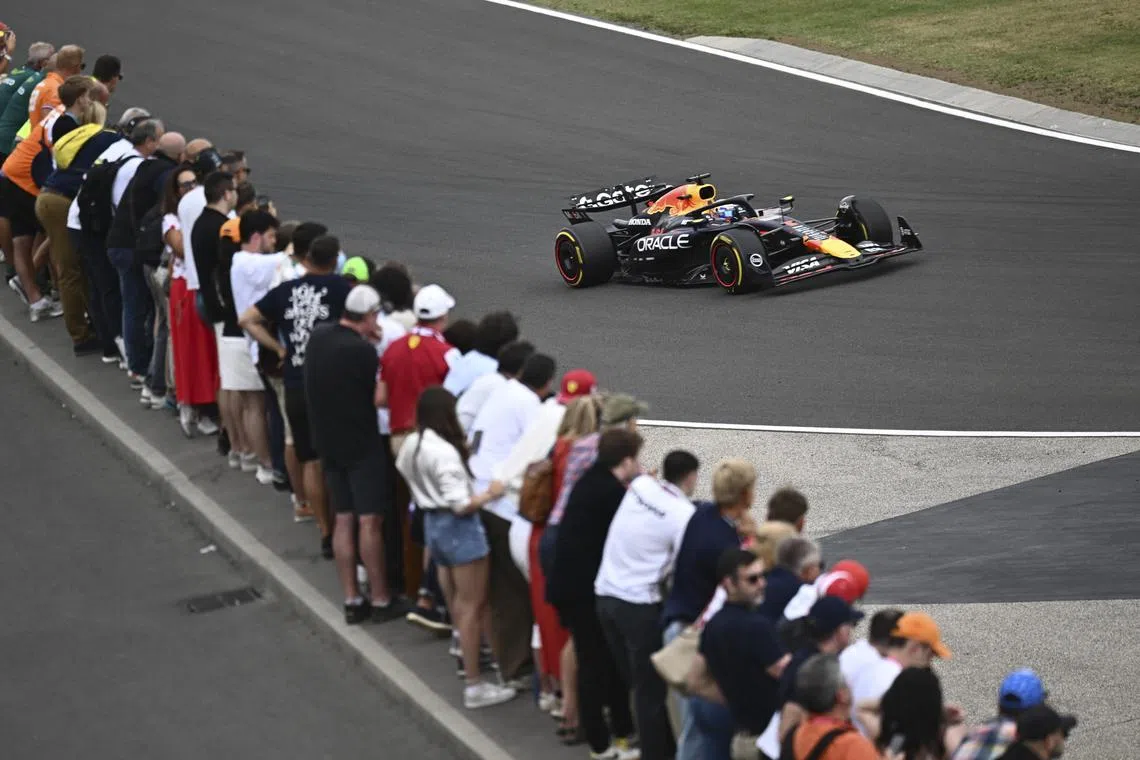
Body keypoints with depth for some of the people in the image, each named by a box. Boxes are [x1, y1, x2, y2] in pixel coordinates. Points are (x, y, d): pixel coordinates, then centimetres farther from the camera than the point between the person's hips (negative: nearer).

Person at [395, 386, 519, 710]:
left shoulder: (411, 444, 1)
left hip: (433, 522, 9)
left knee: (456, 603, 22)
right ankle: (474, 686, 3)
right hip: (459, 527, -9)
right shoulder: (445, 452, -25)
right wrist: (490, 494, -12)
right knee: (472, 607, 0)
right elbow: (461, 504, -26)